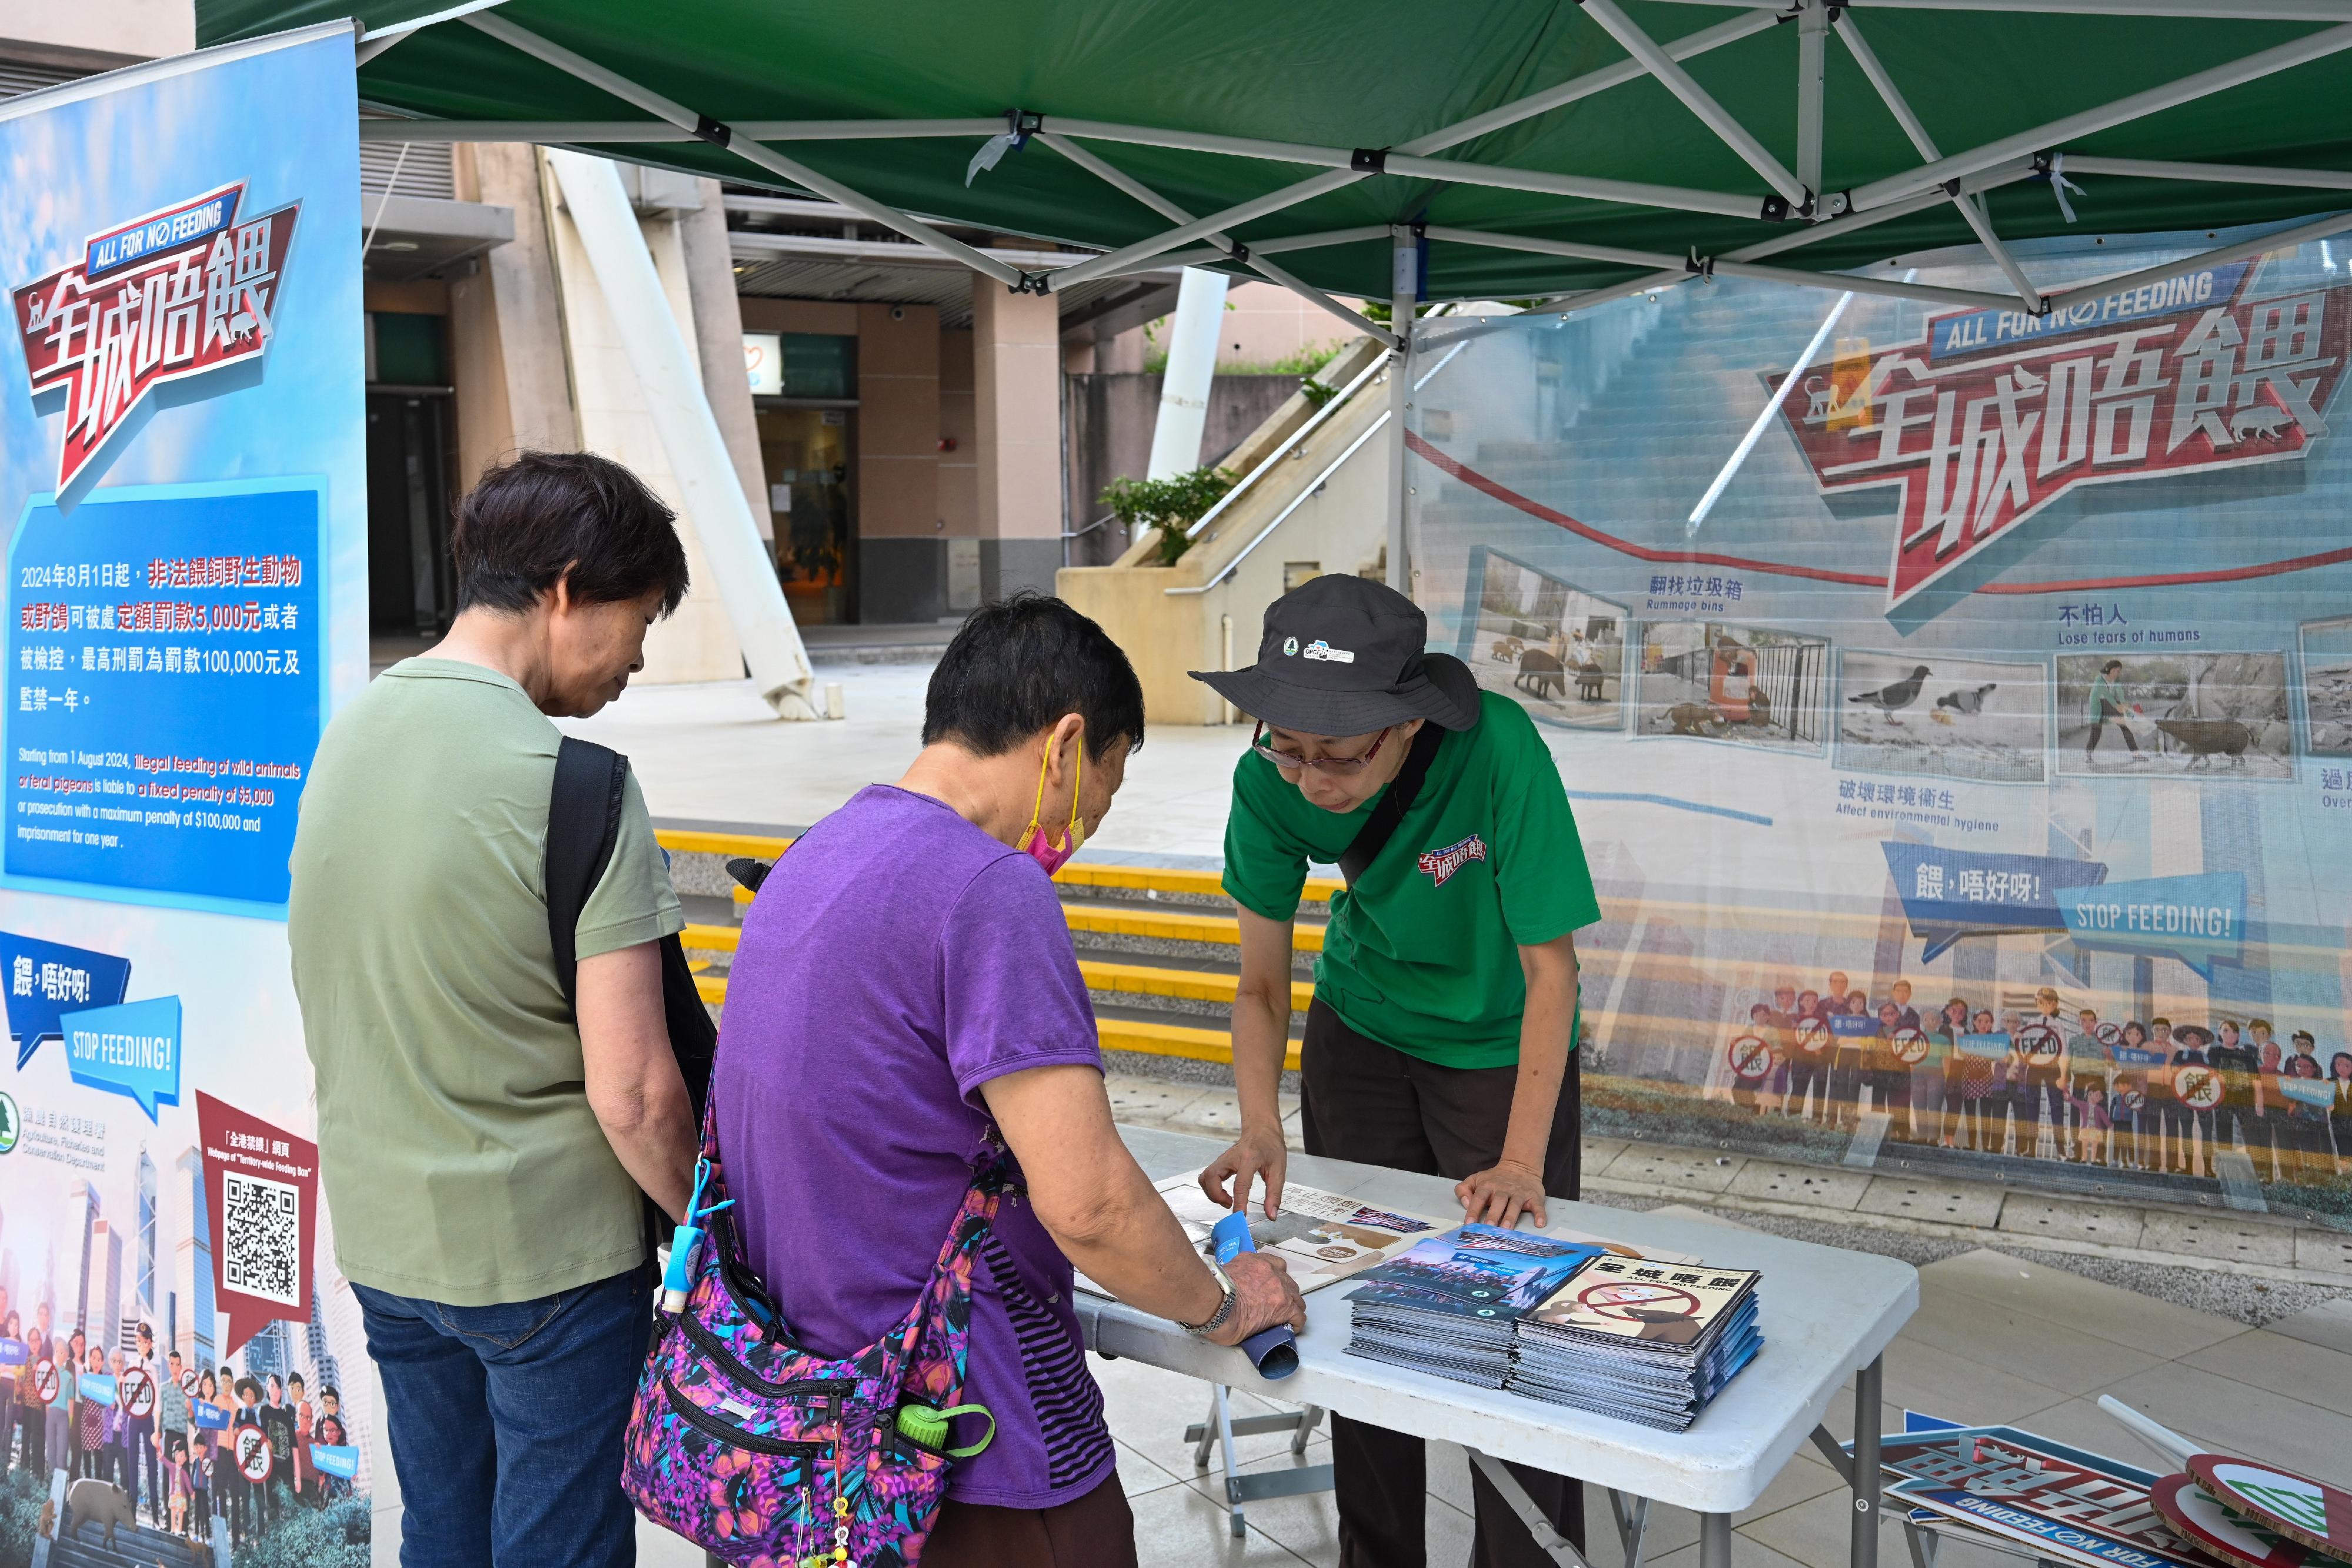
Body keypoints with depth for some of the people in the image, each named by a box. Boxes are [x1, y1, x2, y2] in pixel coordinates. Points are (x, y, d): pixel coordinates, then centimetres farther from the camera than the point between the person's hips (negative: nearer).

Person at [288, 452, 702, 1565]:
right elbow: (631, 1092, -21)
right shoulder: (573, 784, -21)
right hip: (548, 1253, -7)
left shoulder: (345, 735, 3)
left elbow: (326, 1009, 12)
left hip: (380, 1236, 7)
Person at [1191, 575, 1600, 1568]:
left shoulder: (1498, 750, -34)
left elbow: (1551, 967, -26)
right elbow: (1262, 983, -13)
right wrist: (1260, 1127, -29)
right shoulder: (1270, 783, -24)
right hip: (1362, 1032, 3)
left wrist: (1521, 1162, -30)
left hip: (1501, 1045, -3)